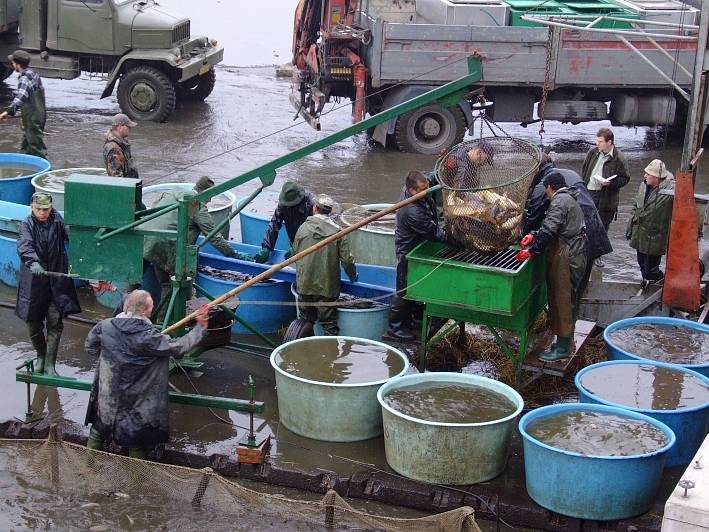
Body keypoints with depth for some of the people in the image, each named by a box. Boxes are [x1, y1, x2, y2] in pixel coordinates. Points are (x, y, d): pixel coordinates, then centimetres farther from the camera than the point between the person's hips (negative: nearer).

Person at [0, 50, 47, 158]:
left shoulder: (25, 78, -20)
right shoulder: (33, 74, 11)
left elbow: (21, 96, -37)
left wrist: (9, 110, -46)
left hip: (33, 119, -10)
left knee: (37, 149, -5)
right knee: (25, 148, 19)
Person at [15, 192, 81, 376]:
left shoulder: (58, 221, 3)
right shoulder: (27, 224, -4)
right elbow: (25, 246, -21)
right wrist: (33, 262, -40)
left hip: (57, 278, 1)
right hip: (34, 281, -1)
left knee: (55, 322, -3)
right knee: (33, 323, 7)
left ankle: (50, 364, 6)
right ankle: (41, 356, 33)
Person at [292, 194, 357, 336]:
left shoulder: (303, 228, -1)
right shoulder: (337, 231, -7)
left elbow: (295, 254, 9)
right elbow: (346, 259, -7)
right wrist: (353, 276, 12)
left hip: (304, 285, 2)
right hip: (327, 287, -2)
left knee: (305, 320, 16)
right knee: (329, 324, 4)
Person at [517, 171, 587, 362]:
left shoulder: (559, 201, -14)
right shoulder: (568, 199, 19)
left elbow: (549, 231, -22)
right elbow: (551, 227, 20)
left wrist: (531, 250, -17)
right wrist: (534, 235, 8)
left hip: (565, 258, -10)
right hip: (574, 255, 10)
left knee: (562, 300, -4)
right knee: (567, 300, 15)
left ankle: (562, 347, 1)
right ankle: (564, 342, 22)